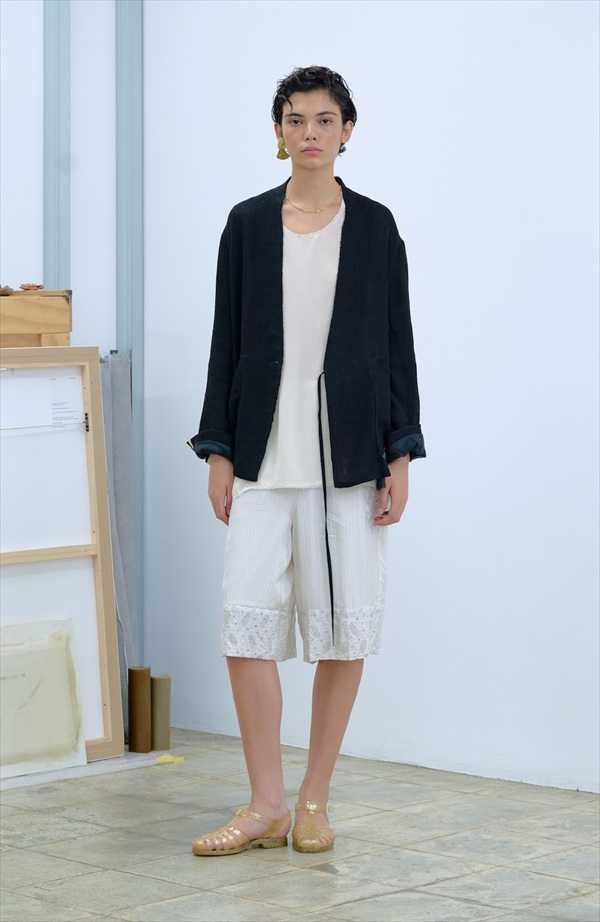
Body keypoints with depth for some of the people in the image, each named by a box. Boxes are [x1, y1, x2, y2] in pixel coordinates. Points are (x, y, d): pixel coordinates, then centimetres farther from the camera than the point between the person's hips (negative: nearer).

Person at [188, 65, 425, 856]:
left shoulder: (375, 227, 4)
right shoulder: (249, 224, 6)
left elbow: (397, 344, 3)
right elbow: (227, 340, 6)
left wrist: (401, 456, -3)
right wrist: (218, 451, 1)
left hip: (349, 450, 0)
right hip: (266, 453, 1)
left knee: (344, 623, 1)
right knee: (249, 614, -7)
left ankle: (315, 800, 13)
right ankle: (266, 805, 2)